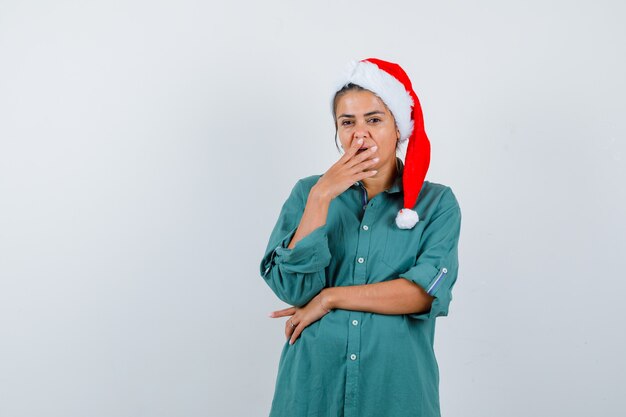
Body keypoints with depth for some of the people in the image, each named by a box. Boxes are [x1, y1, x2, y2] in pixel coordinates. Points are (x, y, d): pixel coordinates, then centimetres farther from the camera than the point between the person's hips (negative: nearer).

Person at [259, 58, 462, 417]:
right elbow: (294, 288, -10)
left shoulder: (437, 202, -2)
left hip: (397, 386, 0)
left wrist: (331, 297, -12)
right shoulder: (307, 192, 0)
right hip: (313, 383, 1)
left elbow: (427, 291, -14)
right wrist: (321, 197, -17)